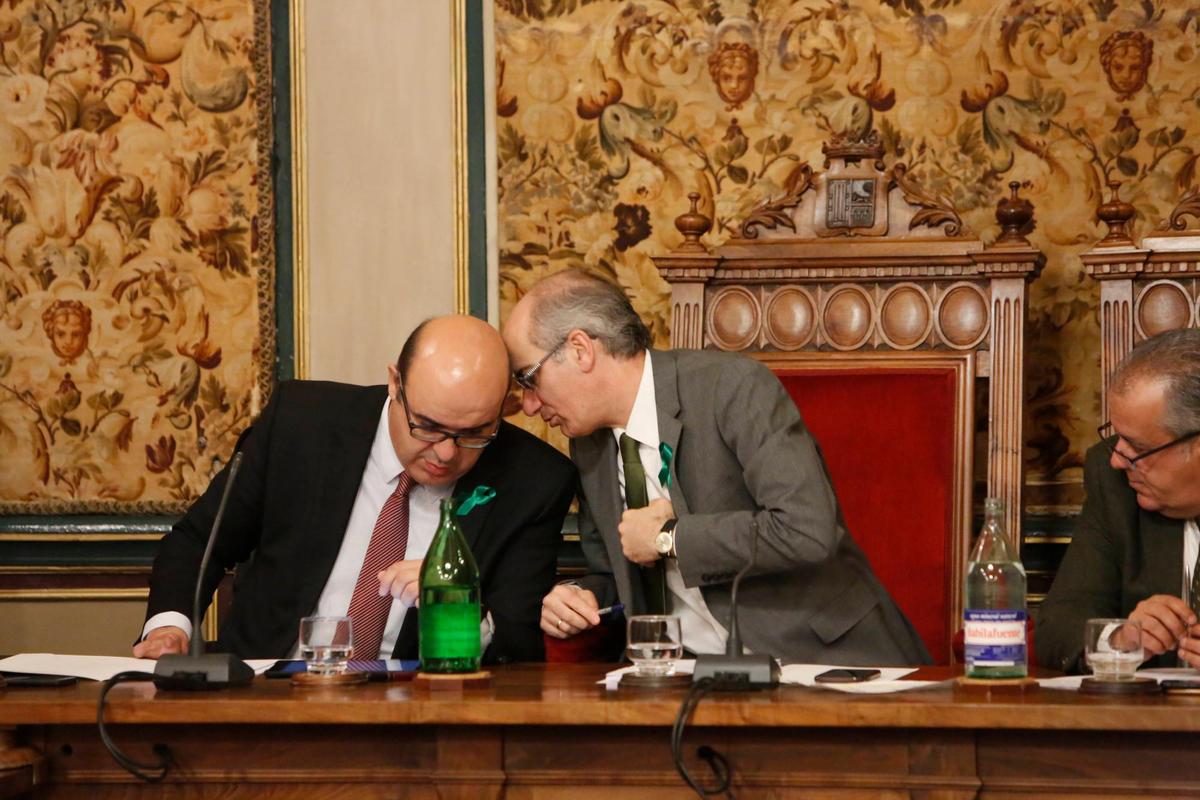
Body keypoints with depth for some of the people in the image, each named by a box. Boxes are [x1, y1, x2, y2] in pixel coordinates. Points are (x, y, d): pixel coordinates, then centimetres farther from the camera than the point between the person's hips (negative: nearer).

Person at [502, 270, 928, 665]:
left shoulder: (733, 386, -15)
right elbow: (612, 576, 22)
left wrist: (670, 537, -17)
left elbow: (808, 530, -27)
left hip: (819, 660, -7)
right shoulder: (590, 445, 9)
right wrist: (580, 597, -2)